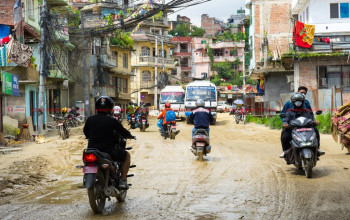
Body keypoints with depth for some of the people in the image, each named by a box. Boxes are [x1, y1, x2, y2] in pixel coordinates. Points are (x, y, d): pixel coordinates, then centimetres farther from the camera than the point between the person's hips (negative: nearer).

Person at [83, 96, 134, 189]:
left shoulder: (90, 119, 2)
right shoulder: (112, 121, -9)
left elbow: (86, 132, 16)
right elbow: (123, 132, 0)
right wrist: (130, 136, 22)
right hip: (108, 150, -4)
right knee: (127, 155, 19)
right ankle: (123, 181, 10)